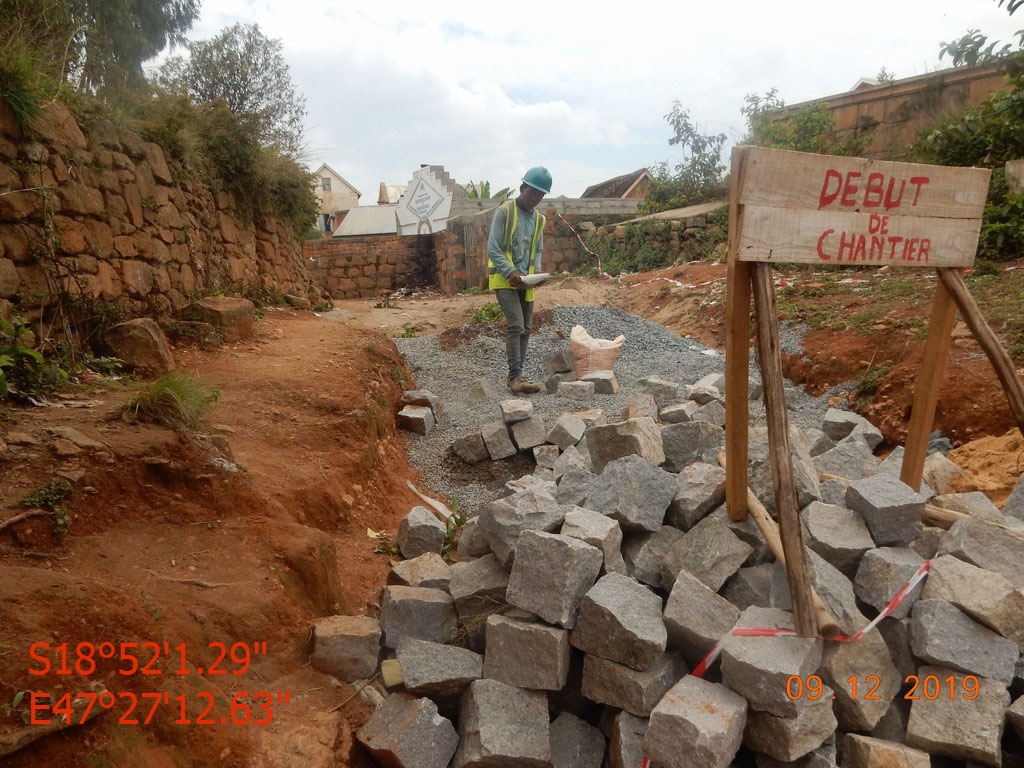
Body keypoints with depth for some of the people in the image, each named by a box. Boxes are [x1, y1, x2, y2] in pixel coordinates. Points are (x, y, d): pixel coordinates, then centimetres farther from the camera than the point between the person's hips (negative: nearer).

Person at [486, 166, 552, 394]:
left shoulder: (539, 219, 12)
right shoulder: (504, 212, -7)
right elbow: (493, 248, -11)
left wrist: (536, 271, -2)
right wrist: (511, 272, -21)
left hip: (525, 282, 7)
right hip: (504, 280, -7)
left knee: (526, 329, 7)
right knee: (515, 326, -16)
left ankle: (517, 375, 15)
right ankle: (515, 377, -12)